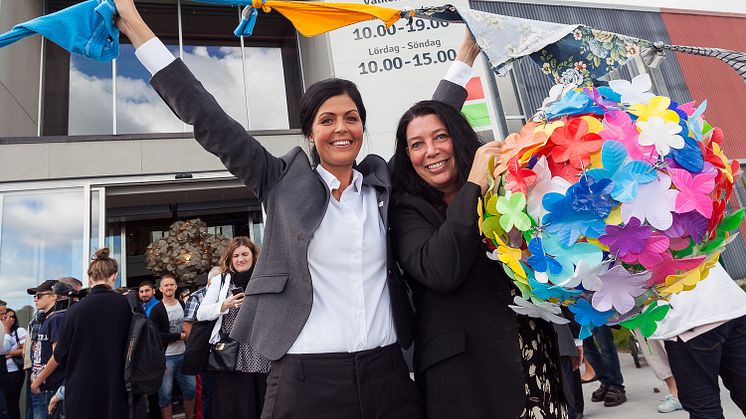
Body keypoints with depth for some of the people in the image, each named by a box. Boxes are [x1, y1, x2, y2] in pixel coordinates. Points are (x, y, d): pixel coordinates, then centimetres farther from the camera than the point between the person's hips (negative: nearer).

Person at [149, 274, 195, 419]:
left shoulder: (183, 305, 7)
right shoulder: (156, 309, -7)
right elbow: (155, 336, -16)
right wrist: (180, 336, -12)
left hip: (184, 354, 4)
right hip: (166, 357, -4)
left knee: (190, 389, 10)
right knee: (165, 394, 3)